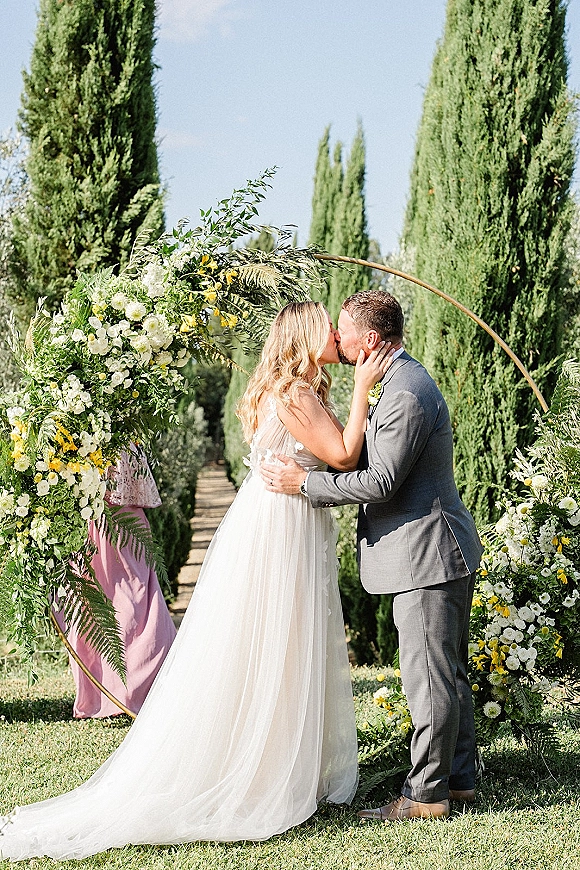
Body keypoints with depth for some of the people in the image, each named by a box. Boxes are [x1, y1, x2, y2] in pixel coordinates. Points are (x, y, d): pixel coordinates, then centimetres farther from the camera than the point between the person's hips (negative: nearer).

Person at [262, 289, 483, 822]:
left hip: (426, 557, -11)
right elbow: (376, 460, 22)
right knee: (449, 674, 17)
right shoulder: (407, 381, 15)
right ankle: (459, 778, 28)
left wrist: (304, 482, -14)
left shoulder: (405, 396, -20)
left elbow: (382, 481, -22)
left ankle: (426, 794, 6)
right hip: (443, 556, 11)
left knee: (430, 679, -2)